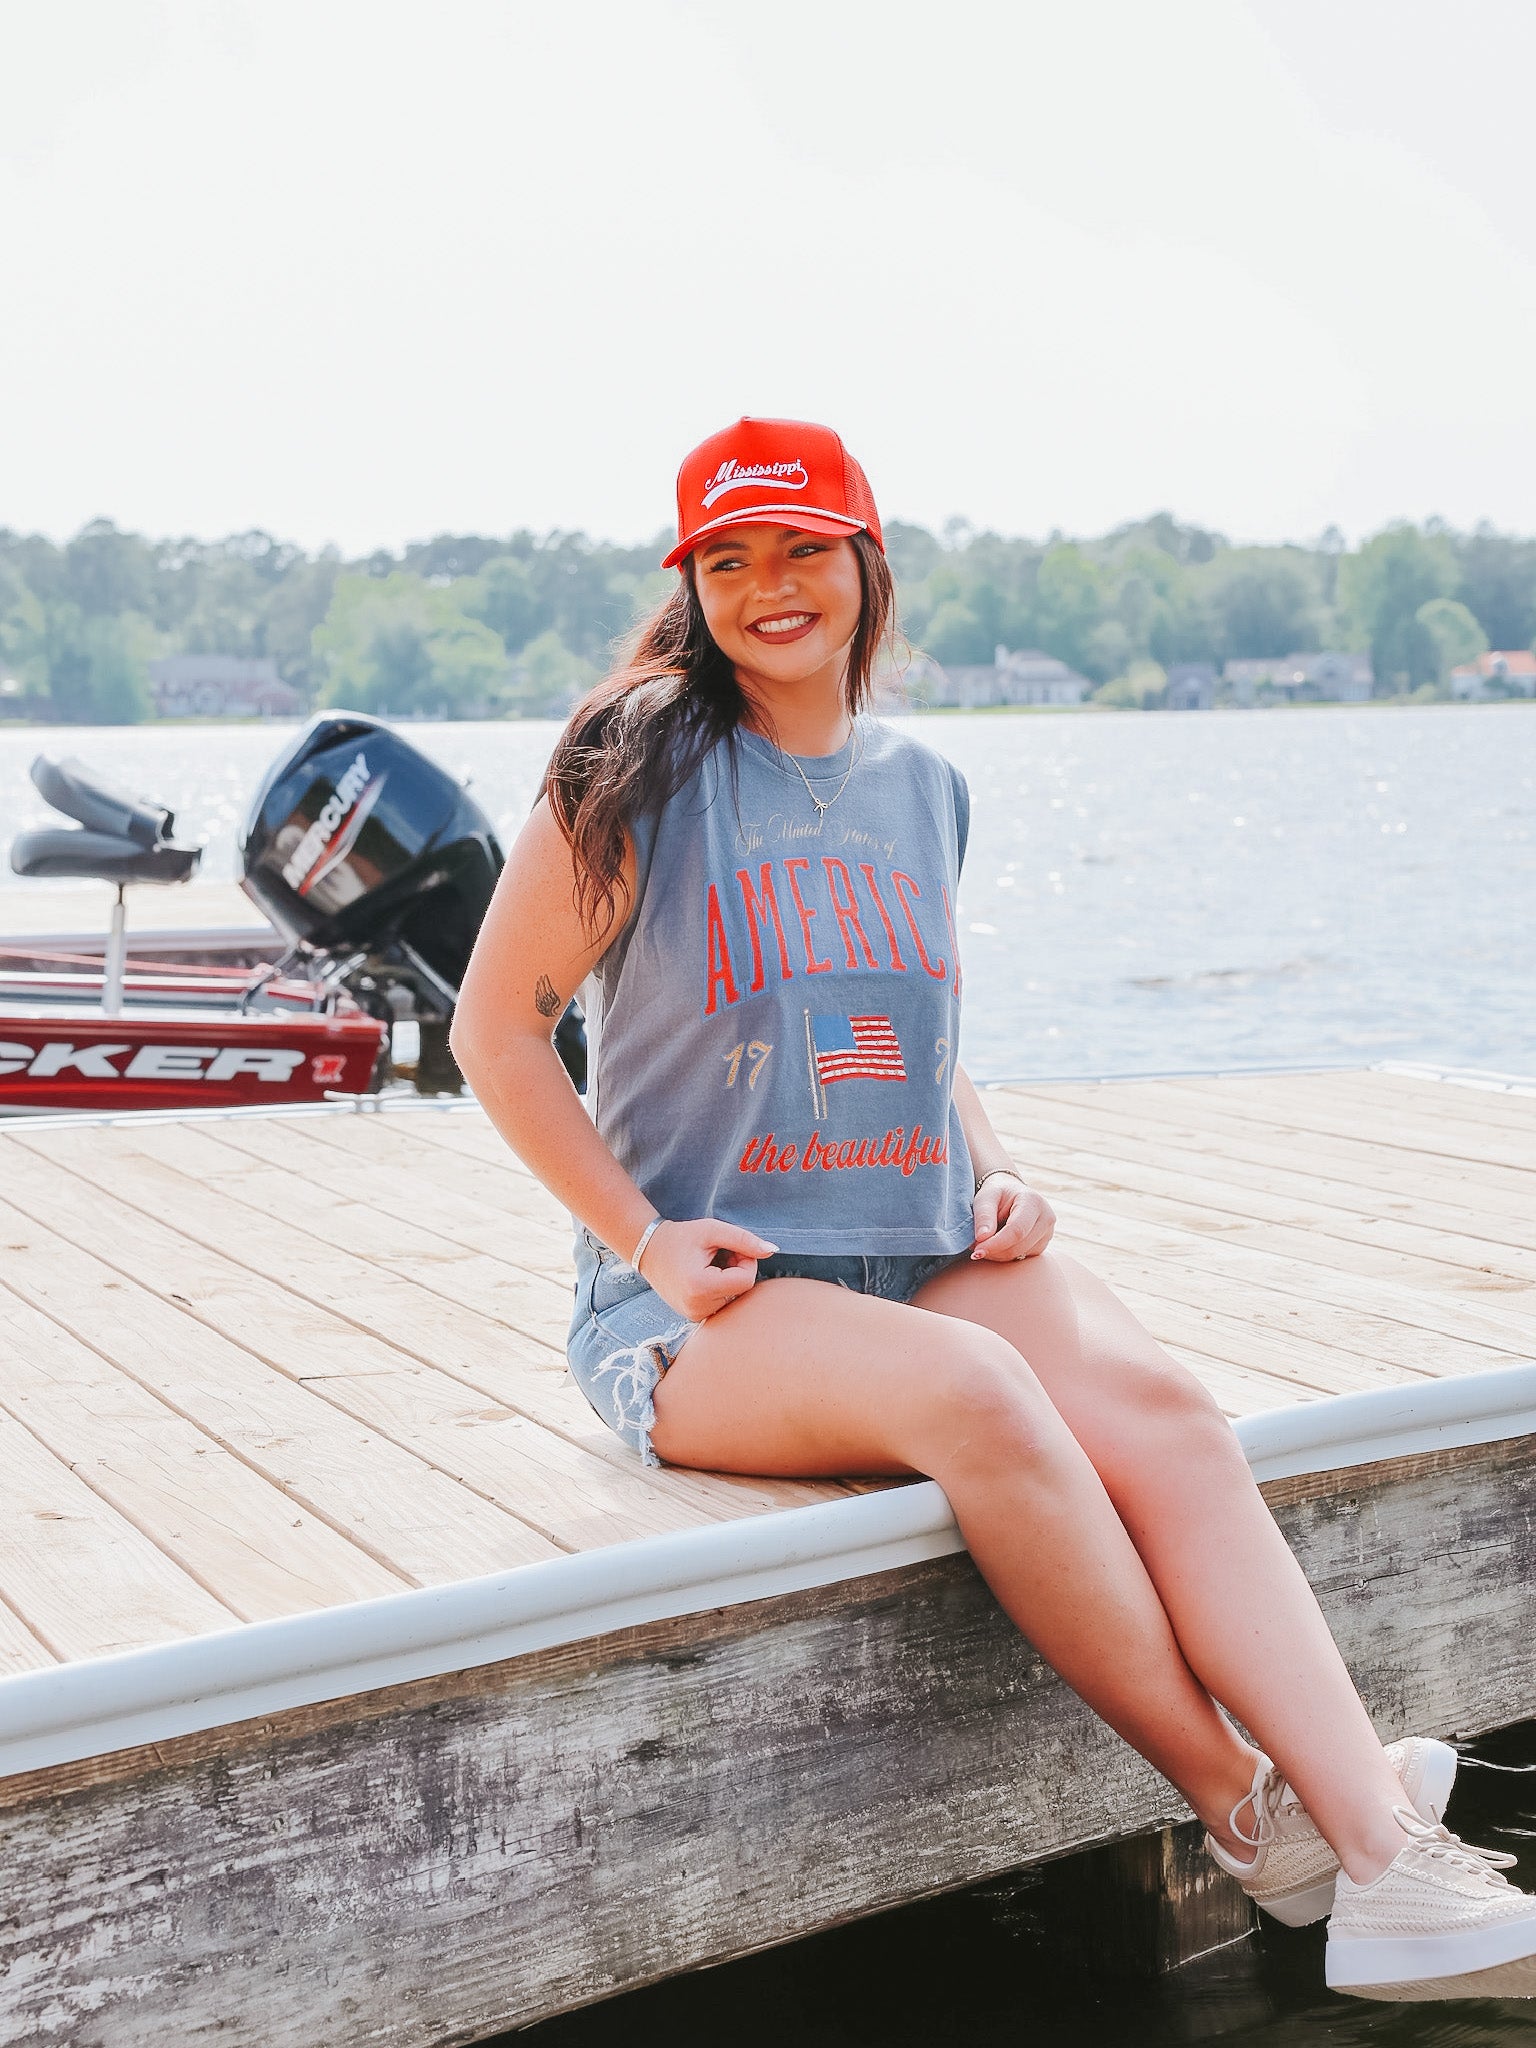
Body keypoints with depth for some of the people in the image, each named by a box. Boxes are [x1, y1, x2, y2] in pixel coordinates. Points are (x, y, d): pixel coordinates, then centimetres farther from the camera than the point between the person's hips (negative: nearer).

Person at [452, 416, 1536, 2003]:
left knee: (1155, 1408, -25)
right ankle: (1246, 1811, -21)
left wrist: (996, 1176, 6)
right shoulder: (641, 766, -2)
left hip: (932, 1258, 5)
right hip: (711, 1296, -4)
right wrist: (643, 1241, -10)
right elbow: (496, 1026, -1)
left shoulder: (920, 787, 14)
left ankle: (1384, 1857, -31)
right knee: (971, 1391, -35)